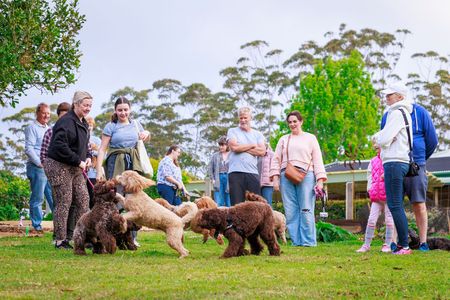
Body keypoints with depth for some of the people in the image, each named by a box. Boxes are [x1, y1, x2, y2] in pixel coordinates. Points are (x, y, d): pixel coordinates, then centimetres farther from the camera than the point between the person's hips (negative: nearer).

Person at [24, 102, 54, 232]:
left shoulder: (49, 129, 21)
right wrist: (40, 163, -17)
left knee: (53, 196, 7)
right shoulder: (32, 128, -4)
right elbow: (29, 149, -12)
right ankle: (37, 225, 2)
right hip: (37, 168, -7)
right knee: (37, 198, -4)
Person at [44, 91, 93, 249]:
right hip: (60, 166, -9)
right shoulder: (66, 122, -17)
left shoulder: (83, 123, 13)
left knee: (83, 199, 5)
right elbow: (60, 146, -25)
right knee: (64, 202, -6)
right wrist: (78, 161, -20)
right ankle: (61, 241, 0)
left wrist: (87, 156, 6)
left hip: (75, 168, 9)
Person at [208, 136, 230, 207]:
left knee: (229, 203, 2)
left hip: (229, 178, -1)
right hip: (218, 178, 1)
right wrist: (213, 179, 2)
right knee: (218, 203, -4)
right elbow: (210, 169, 12)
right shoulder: (215, 156, 10)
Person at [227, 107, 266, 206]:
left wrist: (242, 148, -2)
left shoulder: (257, 134, 17)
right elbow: (234, 147, -7)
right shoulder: (232, 131, 12)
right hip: (235, 172, -2)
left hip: (252, 172, 2)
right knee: (237, 204, -5)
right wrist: (252, 146, 3)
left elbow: (262, 151, 1)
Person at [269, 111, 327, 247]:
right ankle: (296, 241, 0)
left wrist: (320, 180, -1)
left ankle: (308, 242, -6)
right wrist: (275, 178, 2)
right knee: (290, 212, -3)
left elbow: (317, 160, 9)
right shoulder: (283, 139, 21)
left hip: (306, 176, -2)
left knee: (306, 210, -8)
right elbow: (276, 160, 15)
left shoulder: (310, 138, 14)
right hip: (286, 177, 2)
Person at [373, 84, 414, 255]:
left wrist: (378, 136, 5)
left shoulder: (397, 113, -10)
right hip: (402, 162, 10)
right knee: (397, 206, 10)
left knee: (394, 206, -11)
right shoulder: (404, 113, 21)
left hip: (394, 162, -10)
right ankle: (402, 245, 11)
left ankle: (404, 246, -13)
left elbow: (384, 140, -16)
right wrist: (381, 137, 11)